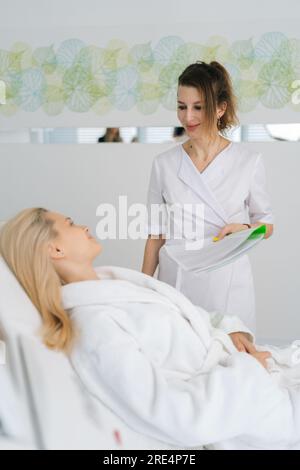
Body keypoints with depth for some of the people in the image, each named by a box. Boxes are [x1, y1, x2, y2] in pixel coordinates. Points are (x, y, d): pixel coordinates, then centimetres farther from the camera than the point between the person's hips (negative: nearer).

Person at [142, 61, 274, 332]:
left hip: (227, 282, -1)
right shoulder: (164, 164, 2)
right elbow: (156, 235, 6)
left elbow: (267, 223, 7)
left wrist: (245, 229, -14)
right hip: (175, 281, 1)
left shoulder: (249, 161, -2)